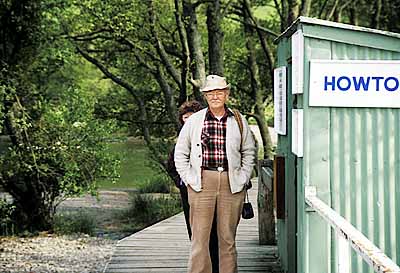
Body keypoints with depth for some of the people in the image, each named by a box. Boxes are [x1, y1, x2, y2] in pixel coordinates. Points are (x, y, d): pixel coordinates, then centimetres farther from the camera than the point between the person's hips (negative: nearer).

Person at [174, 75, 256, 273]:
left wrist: (243, 178, 7)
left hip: (231, 185, 1)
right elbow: (180, 153, 10)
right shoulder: (194, 121, 5)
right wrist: (188, 179, 1)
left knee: (228, 237, 7)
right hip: (202, 183, -1)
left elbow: (249, 152, 18)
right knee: (200, 237, -3)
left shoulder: (239, 121, 8)